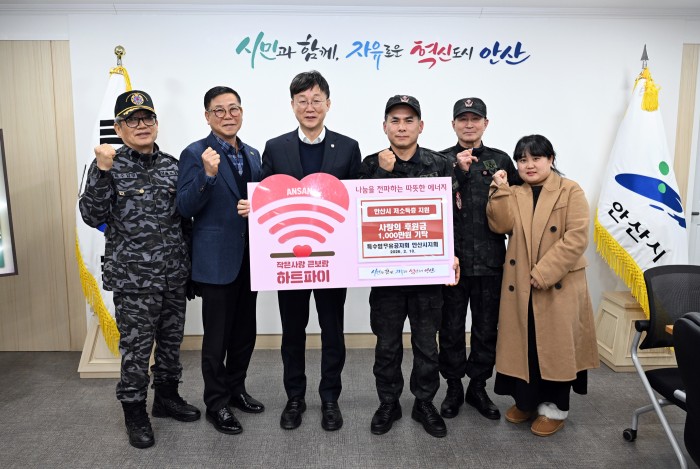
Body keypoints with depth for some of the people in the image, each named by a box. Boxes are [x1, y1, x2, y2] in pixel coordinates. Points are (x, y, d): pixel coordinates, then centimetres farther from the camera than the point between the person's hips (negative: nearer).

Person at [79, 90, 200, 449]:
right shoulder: (109, 166, -3)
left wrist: (190, 264, 10)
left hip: (174, 274, 4)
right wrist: (102, 171, -22)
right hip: (133, 278, -4)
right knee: (136, 346, 5)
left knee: (171, 339, 15)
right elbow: (93, 216, -12)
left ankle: (167, 396, 35)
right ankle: (134, 411, 24)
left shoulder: (172, 166, 6)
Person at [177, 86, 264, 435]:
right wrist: (208, 174, -28)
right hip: (216, 259, -6)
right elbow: (185, 208, -15)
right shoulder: (195, 154, -8)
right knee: (217, 337, 5)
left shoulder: (252, 155, 11)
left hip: (248, 257, 6)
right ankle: (216, 403, 22)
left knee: (245, 331, 17)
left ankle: (236, 389, 35)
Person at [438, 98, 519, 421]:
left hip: (490, 261, 2)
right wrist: (458, 171, -17)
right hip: (452, 260, -2)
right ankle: (453, 387, 27)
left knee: (486, 329, 12)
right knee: (451, 330, 9)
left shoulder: (501, 160, 8)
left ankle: (478, 387, 30)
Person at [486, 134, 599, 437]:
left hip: (559, 284, -4)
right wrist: (499, 190, -13)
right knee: (523, 344, 12)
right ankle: (526, 401, 29)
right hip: (520, 284, 4)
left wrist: (544, 272, -19)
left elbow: (577, 237, -14)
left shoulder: (570, 191, -4)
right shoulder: (513, 195, 10)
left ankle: (554, 407, 22)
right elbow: (500, 226, -6)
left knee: (556, 344, 6)